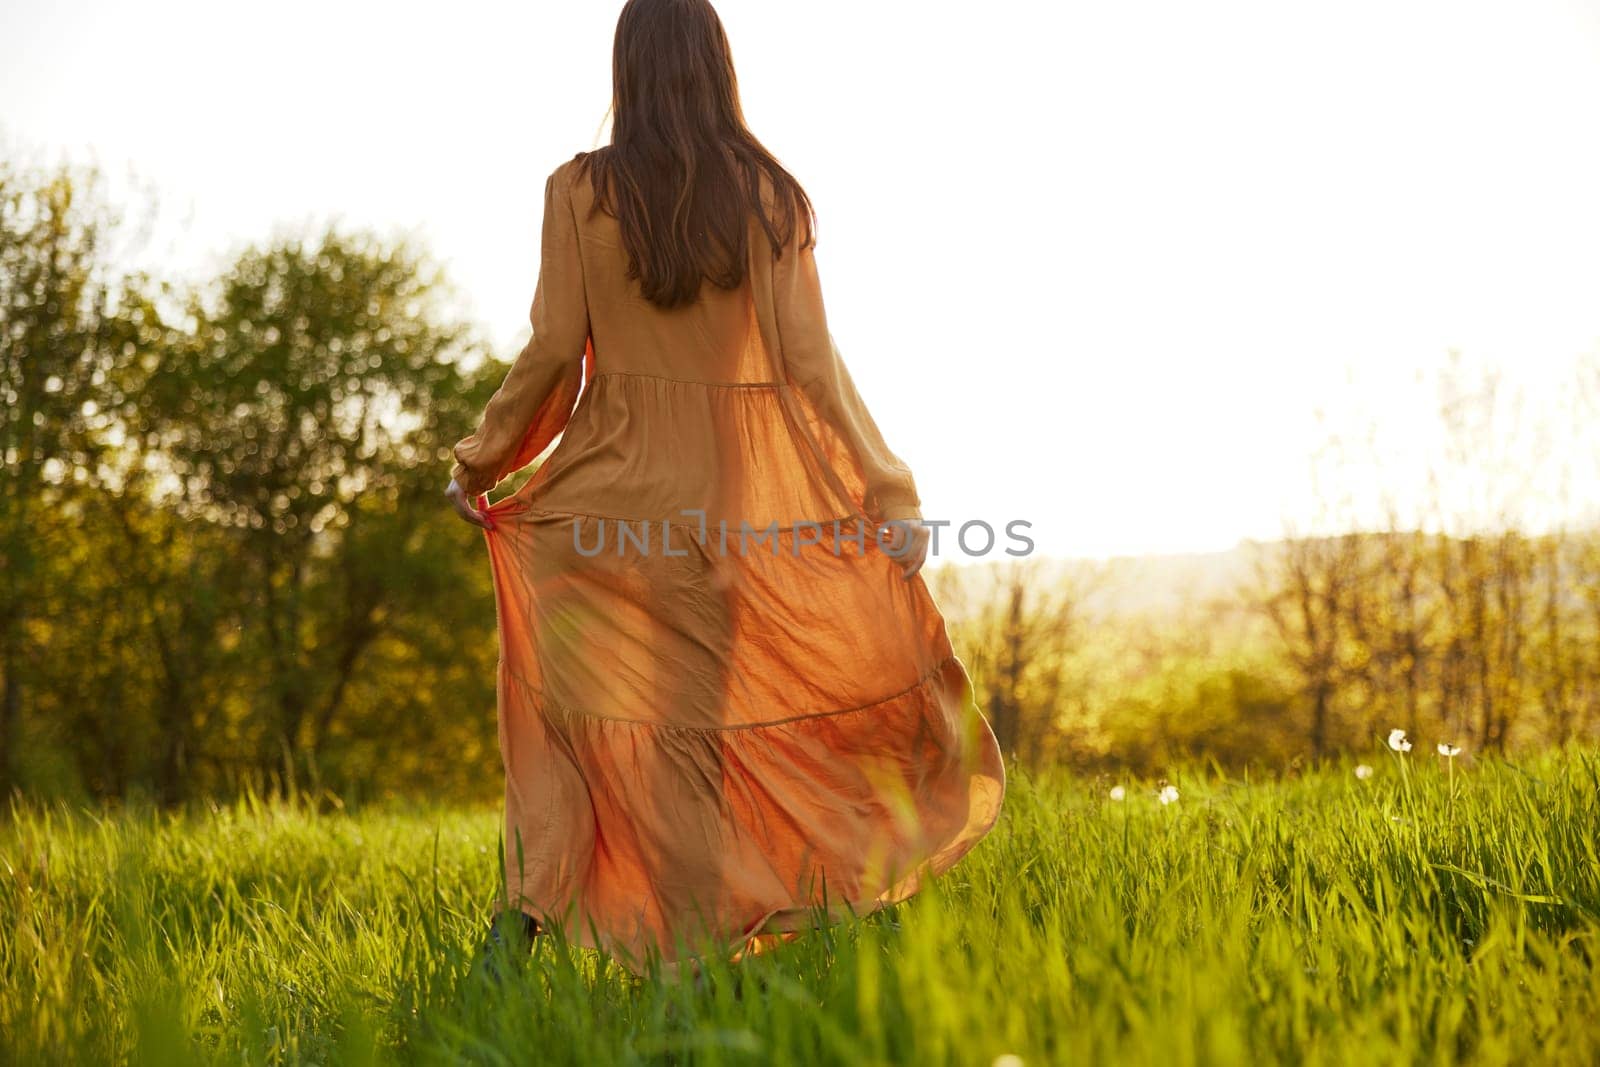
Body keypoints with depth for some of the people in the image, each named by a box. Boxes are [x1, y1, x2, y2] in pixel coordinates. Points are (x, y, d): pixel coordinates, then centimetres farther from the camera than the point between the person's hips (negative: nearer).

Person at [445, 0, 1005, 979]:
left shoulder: (579, 189, -2)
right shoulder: (771, 193, -1)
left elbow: (555, 349, -5)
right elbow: (809, 357, -6)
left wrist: (482, 459, 9)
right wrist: (892, 492, -2)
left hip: (618, 485, 0)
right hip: (750, 490, 1)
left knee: (635, 712, 9)